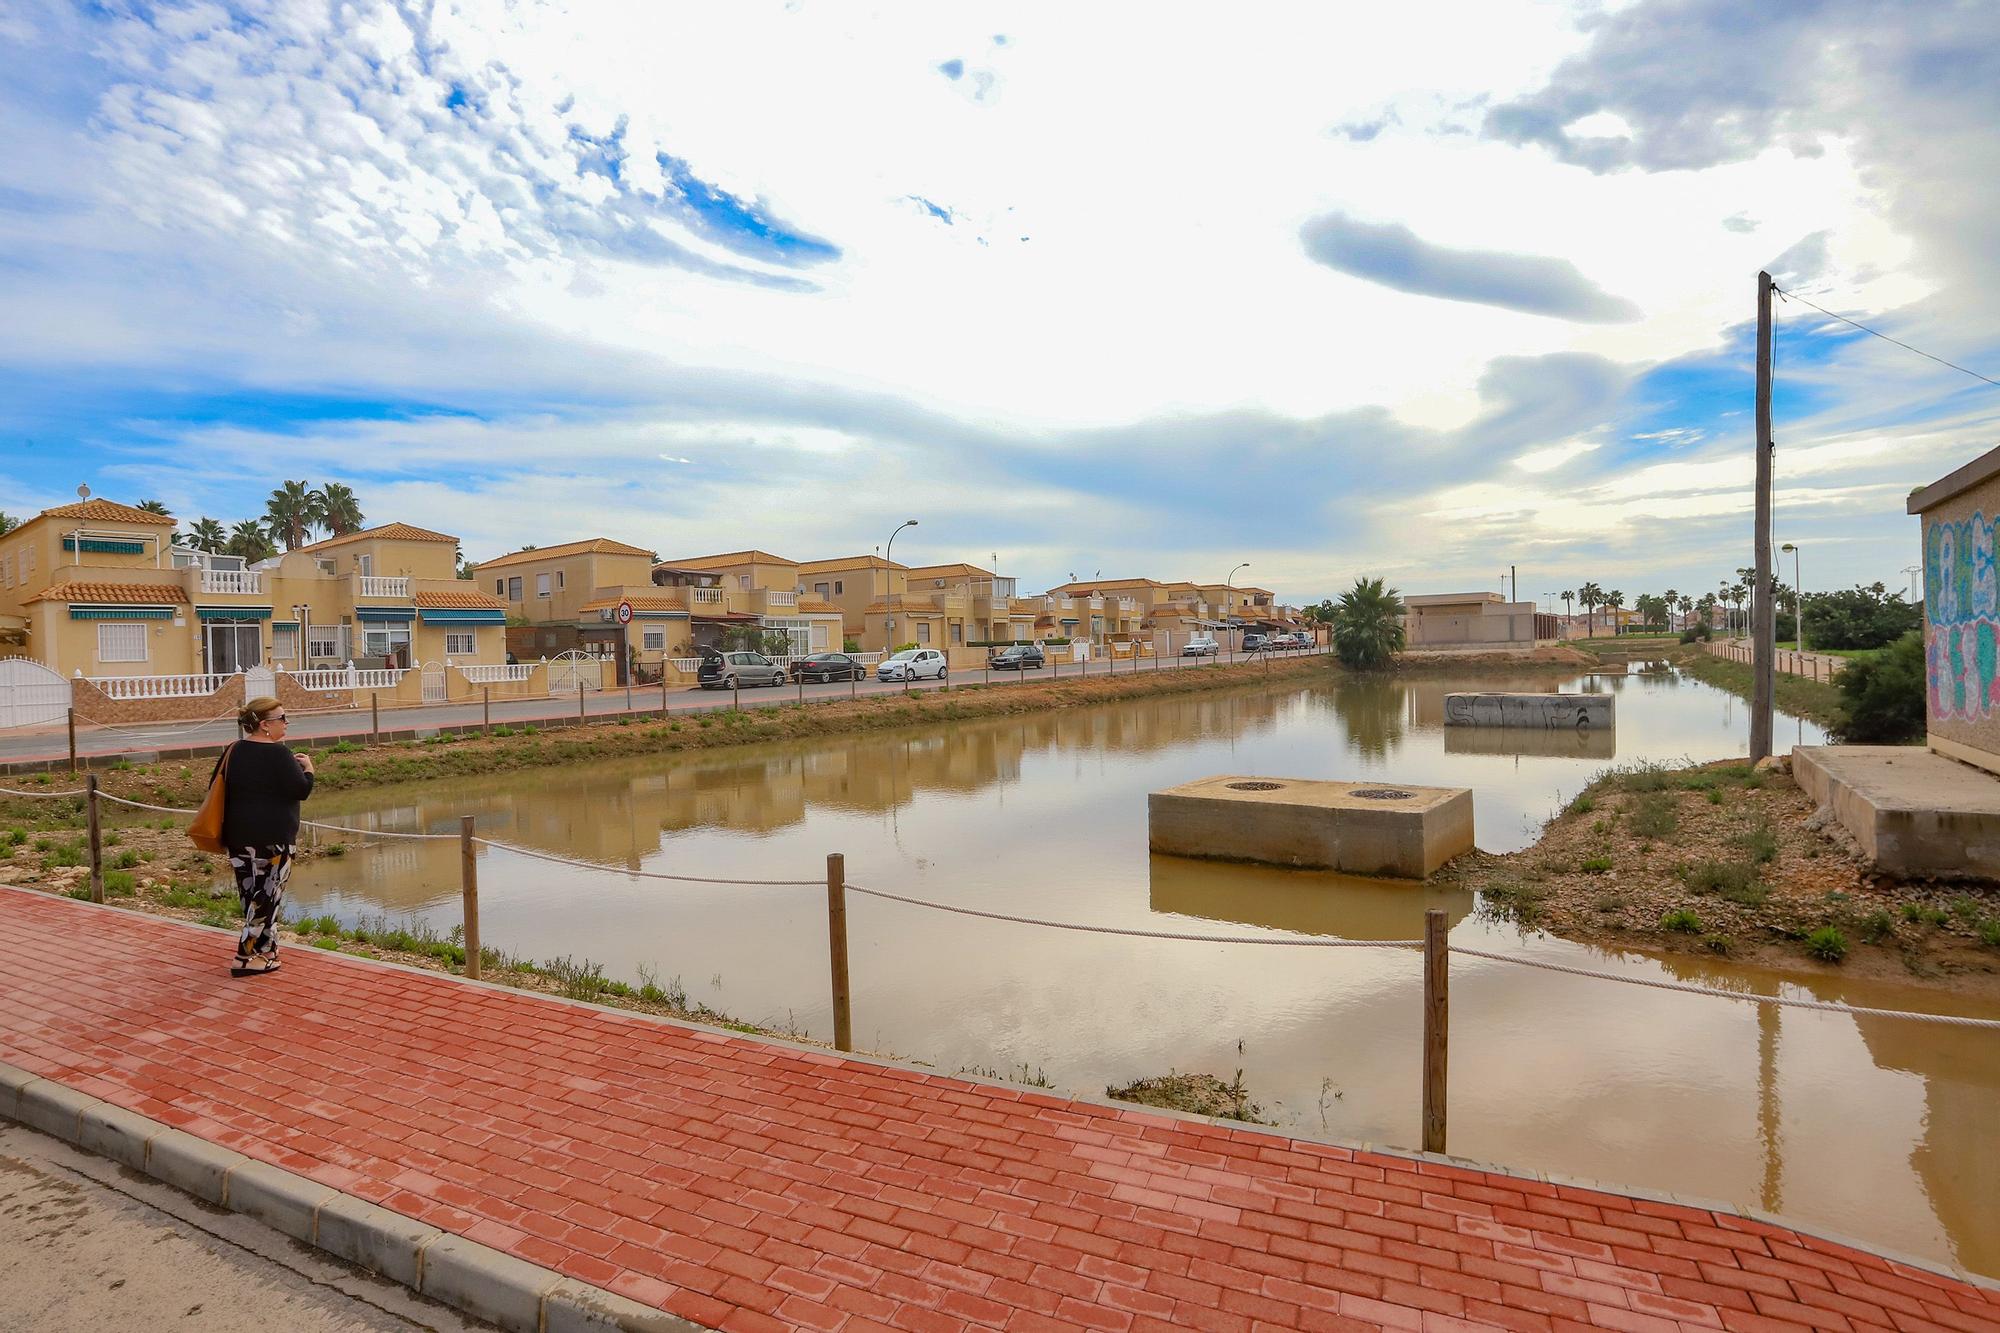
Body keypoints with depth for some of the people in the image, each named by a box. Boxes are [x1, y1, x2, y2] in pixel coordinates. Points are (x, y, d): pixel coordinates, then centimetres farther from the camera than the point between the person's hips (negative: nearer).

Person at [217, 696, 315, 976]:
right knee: (267, 897, 1)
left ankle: (266, 950, 26)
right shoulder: (278, 753, -16)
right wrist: (307, 766, 1)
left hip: (239, 836, 8)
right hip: (273, 838, -8)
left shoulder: (235, 751, 6)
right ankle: (247, 958, 2)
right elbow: (302, 790, -15)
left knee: (251, 895, 15)